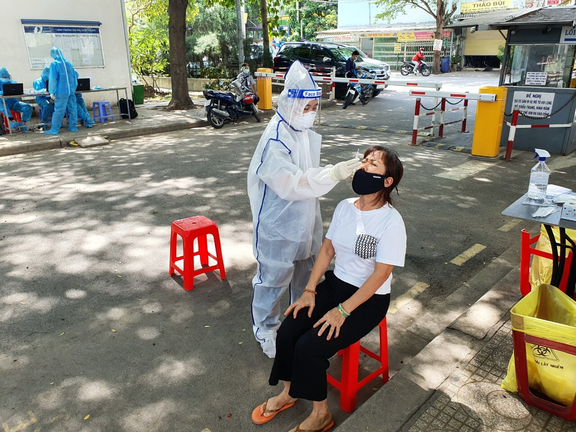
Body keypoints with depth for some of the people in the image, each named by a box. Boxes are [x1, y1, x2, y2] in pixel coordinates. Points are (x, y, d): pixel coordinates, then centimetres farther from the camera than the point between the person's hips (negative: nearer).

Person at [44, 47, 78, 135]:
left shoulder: (54, 64, -5)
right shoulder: (69, 63, 11)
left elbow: (53, 79, -10)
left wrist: (52, 92, -7)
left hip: (62, 92, -5)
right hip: (71, 91, 5)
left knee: (59, 110, -4)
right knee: (72, 109, 9)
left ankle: (54, 129, 0)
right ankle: (73, 127, 14)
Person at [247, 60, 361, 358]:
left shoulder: (305, 133, 3)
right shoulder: (274, 140, -25)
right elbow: (290, 183, -33)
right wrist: (332, 174, -40)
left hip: (304, 221, 9)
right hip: (279, 227, -8)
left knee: (305, 274, 24)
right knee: (273, 279, 7)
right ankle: (266, 330, 30)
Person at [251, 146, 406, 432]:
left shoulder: (391, 221, -18)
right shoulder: (344, 207, 1)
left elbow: (381, 274, -18)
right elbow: (327, 249, 5)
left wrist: (342, 310, -20)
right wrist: (309, 291, -3)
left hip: (369, 298, -5)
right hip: (335, 283, 6)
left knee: (309, 346, -19)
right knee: (287, 331, -13)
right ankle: (288, 392, 14)